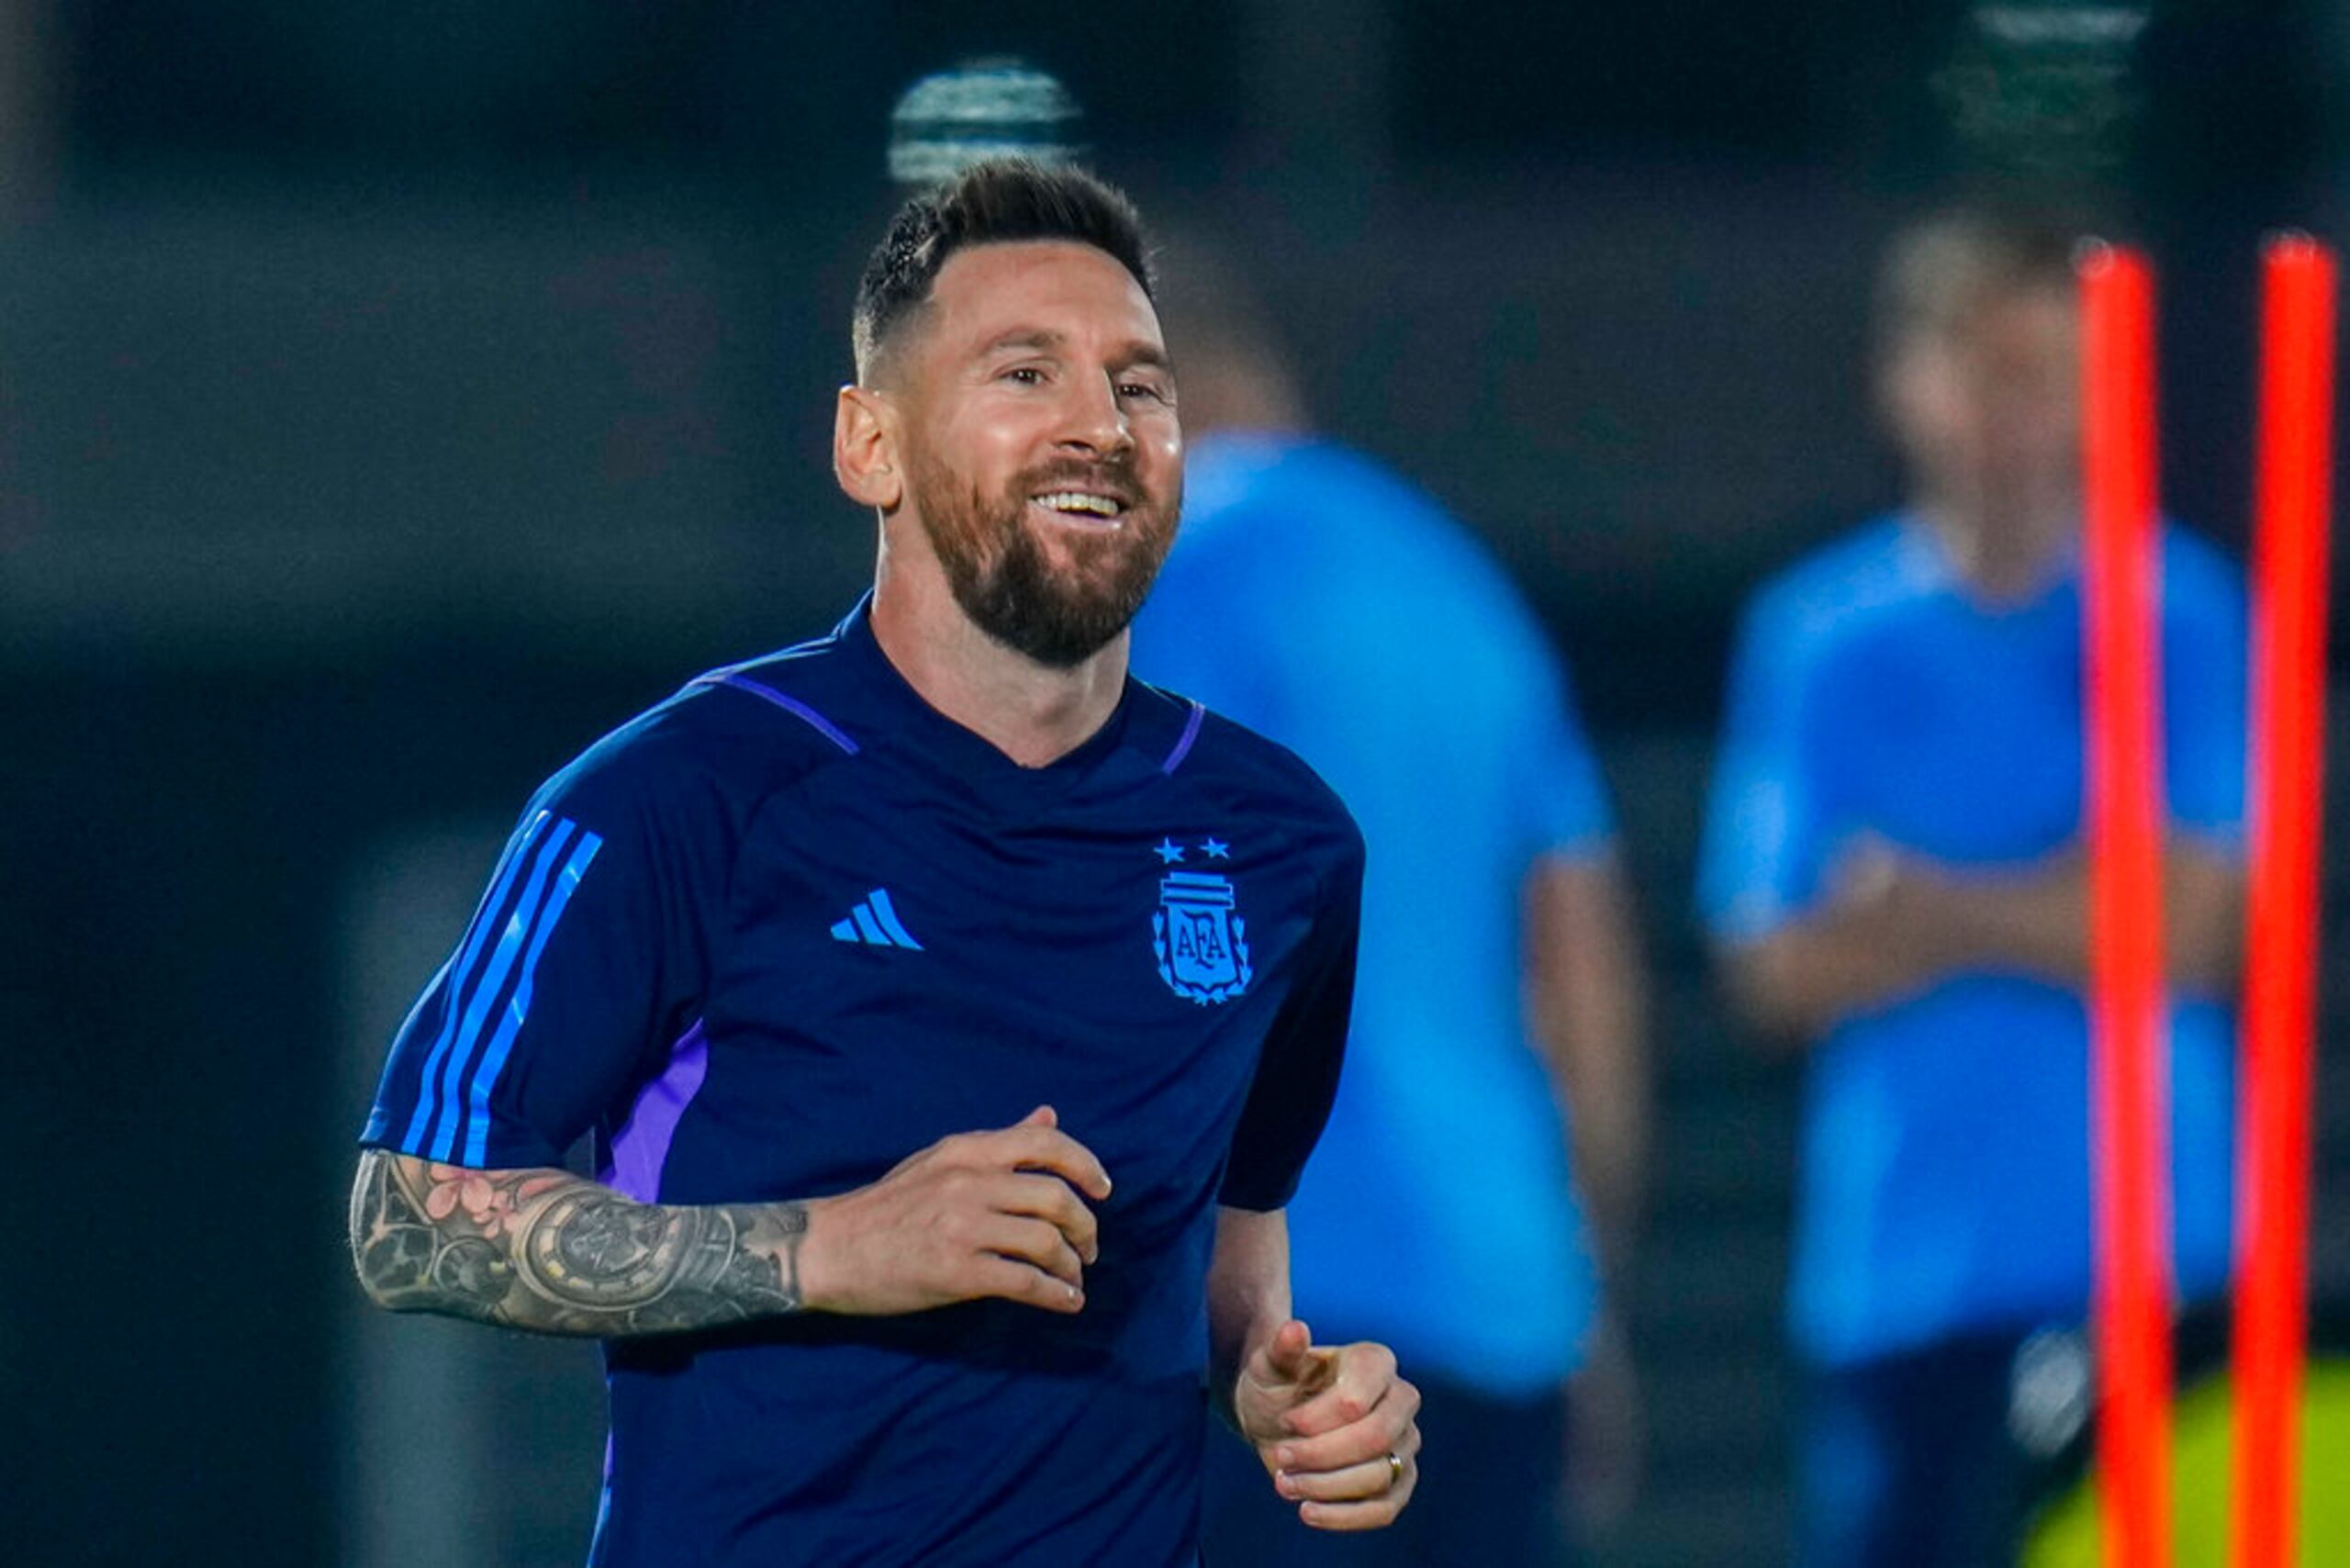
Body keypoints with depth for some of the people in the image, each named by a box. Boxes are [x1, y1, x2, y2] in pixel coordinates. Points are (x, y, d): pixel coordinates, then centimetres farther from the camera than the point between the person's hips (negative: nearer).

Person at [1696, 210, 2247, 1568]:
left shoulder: (2186, 620, 4)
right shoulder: (1822, 639, 5)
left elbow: (2209, 930, -4)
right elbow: (1778, 970, 0)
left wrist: (1933, 909, -9)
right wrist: (2050, 912, -12)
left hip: (2153, 1263, -1)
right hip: (1903, 1274, 1)